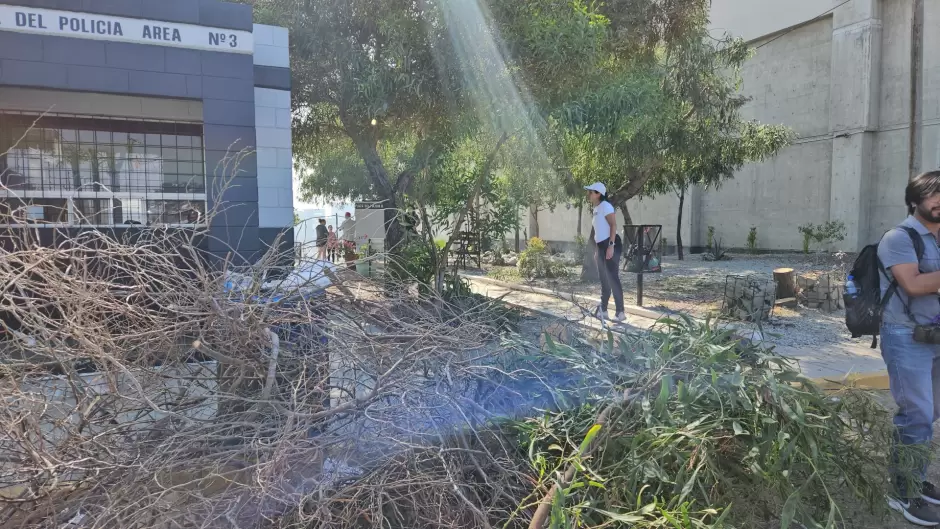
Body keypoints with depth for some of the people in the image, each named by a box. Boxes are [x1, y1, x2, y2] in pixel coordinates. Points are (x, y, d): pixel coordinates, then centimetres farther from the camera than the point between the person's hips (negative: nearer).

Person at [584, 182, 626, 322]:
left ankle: (620, 312, -8)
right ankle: (603, 310, 21)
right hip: (602, 247, 10)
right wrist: (597, 250, 21)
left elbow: (613, 225, -19)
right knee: (604, 279, 13)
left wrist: (611, 245, -27)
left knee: (613, 278, -11)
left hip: (611, 245, -10)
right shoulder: (596, 209, 18)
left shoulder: (605, 206, -10)